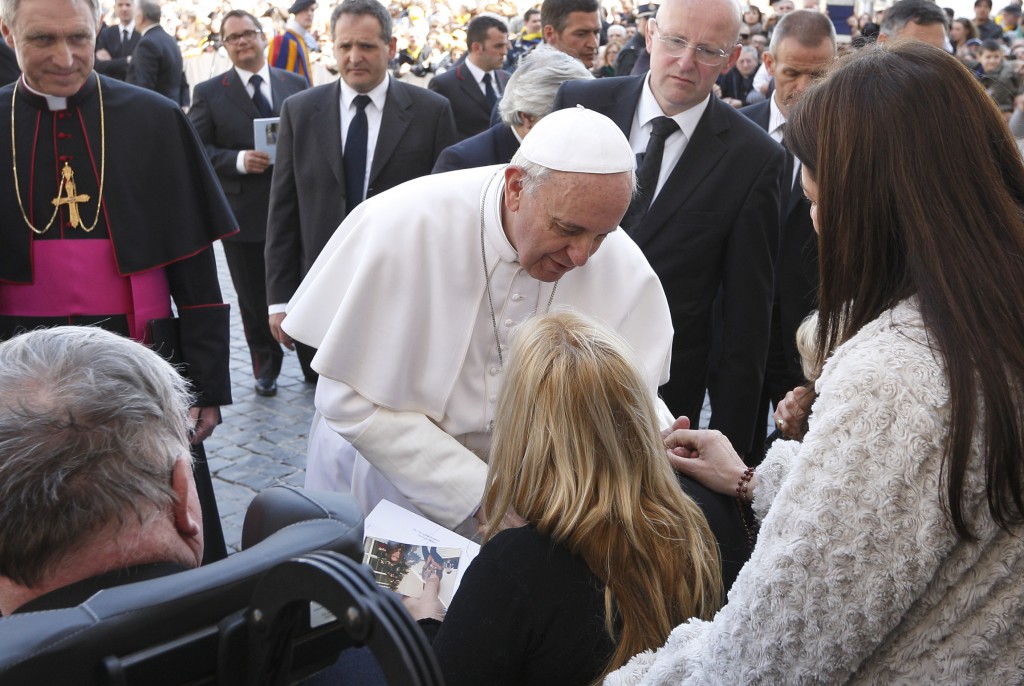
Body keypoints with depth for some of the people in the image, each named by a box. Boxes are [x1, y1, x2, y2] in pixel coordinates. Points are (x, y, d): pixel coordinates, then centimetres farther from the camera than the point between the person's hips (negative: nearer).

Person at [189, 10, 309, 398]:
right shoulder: (208, 93, 2)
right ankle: (265, 367, 27)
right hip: (243, 214, -1)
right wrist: (238, 160, -18)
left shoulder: (295, 85, 7)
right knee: (254, 299, 10)